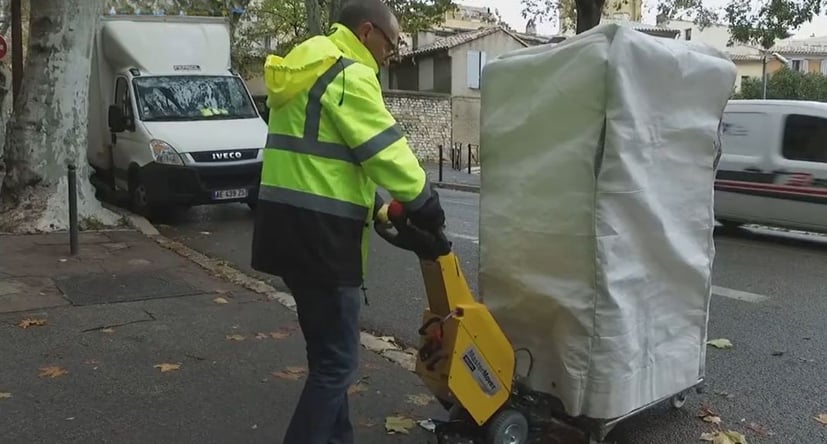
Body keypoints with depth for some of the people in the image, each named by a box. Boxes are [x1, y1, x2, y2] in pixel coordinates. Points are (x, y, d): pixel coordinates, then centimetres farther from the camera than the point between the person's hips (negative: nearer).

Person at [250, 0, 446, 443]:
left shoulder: (305, 69, 20)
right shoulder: (349, 74, -11)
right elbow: (386, 151, -14)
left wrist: (377, 207, 17)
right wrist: (425, 205, 0)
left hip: (289, 225, 10)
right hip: (318, 232, -10)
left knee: (328, 351, 20)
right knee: (337, 361, -3)